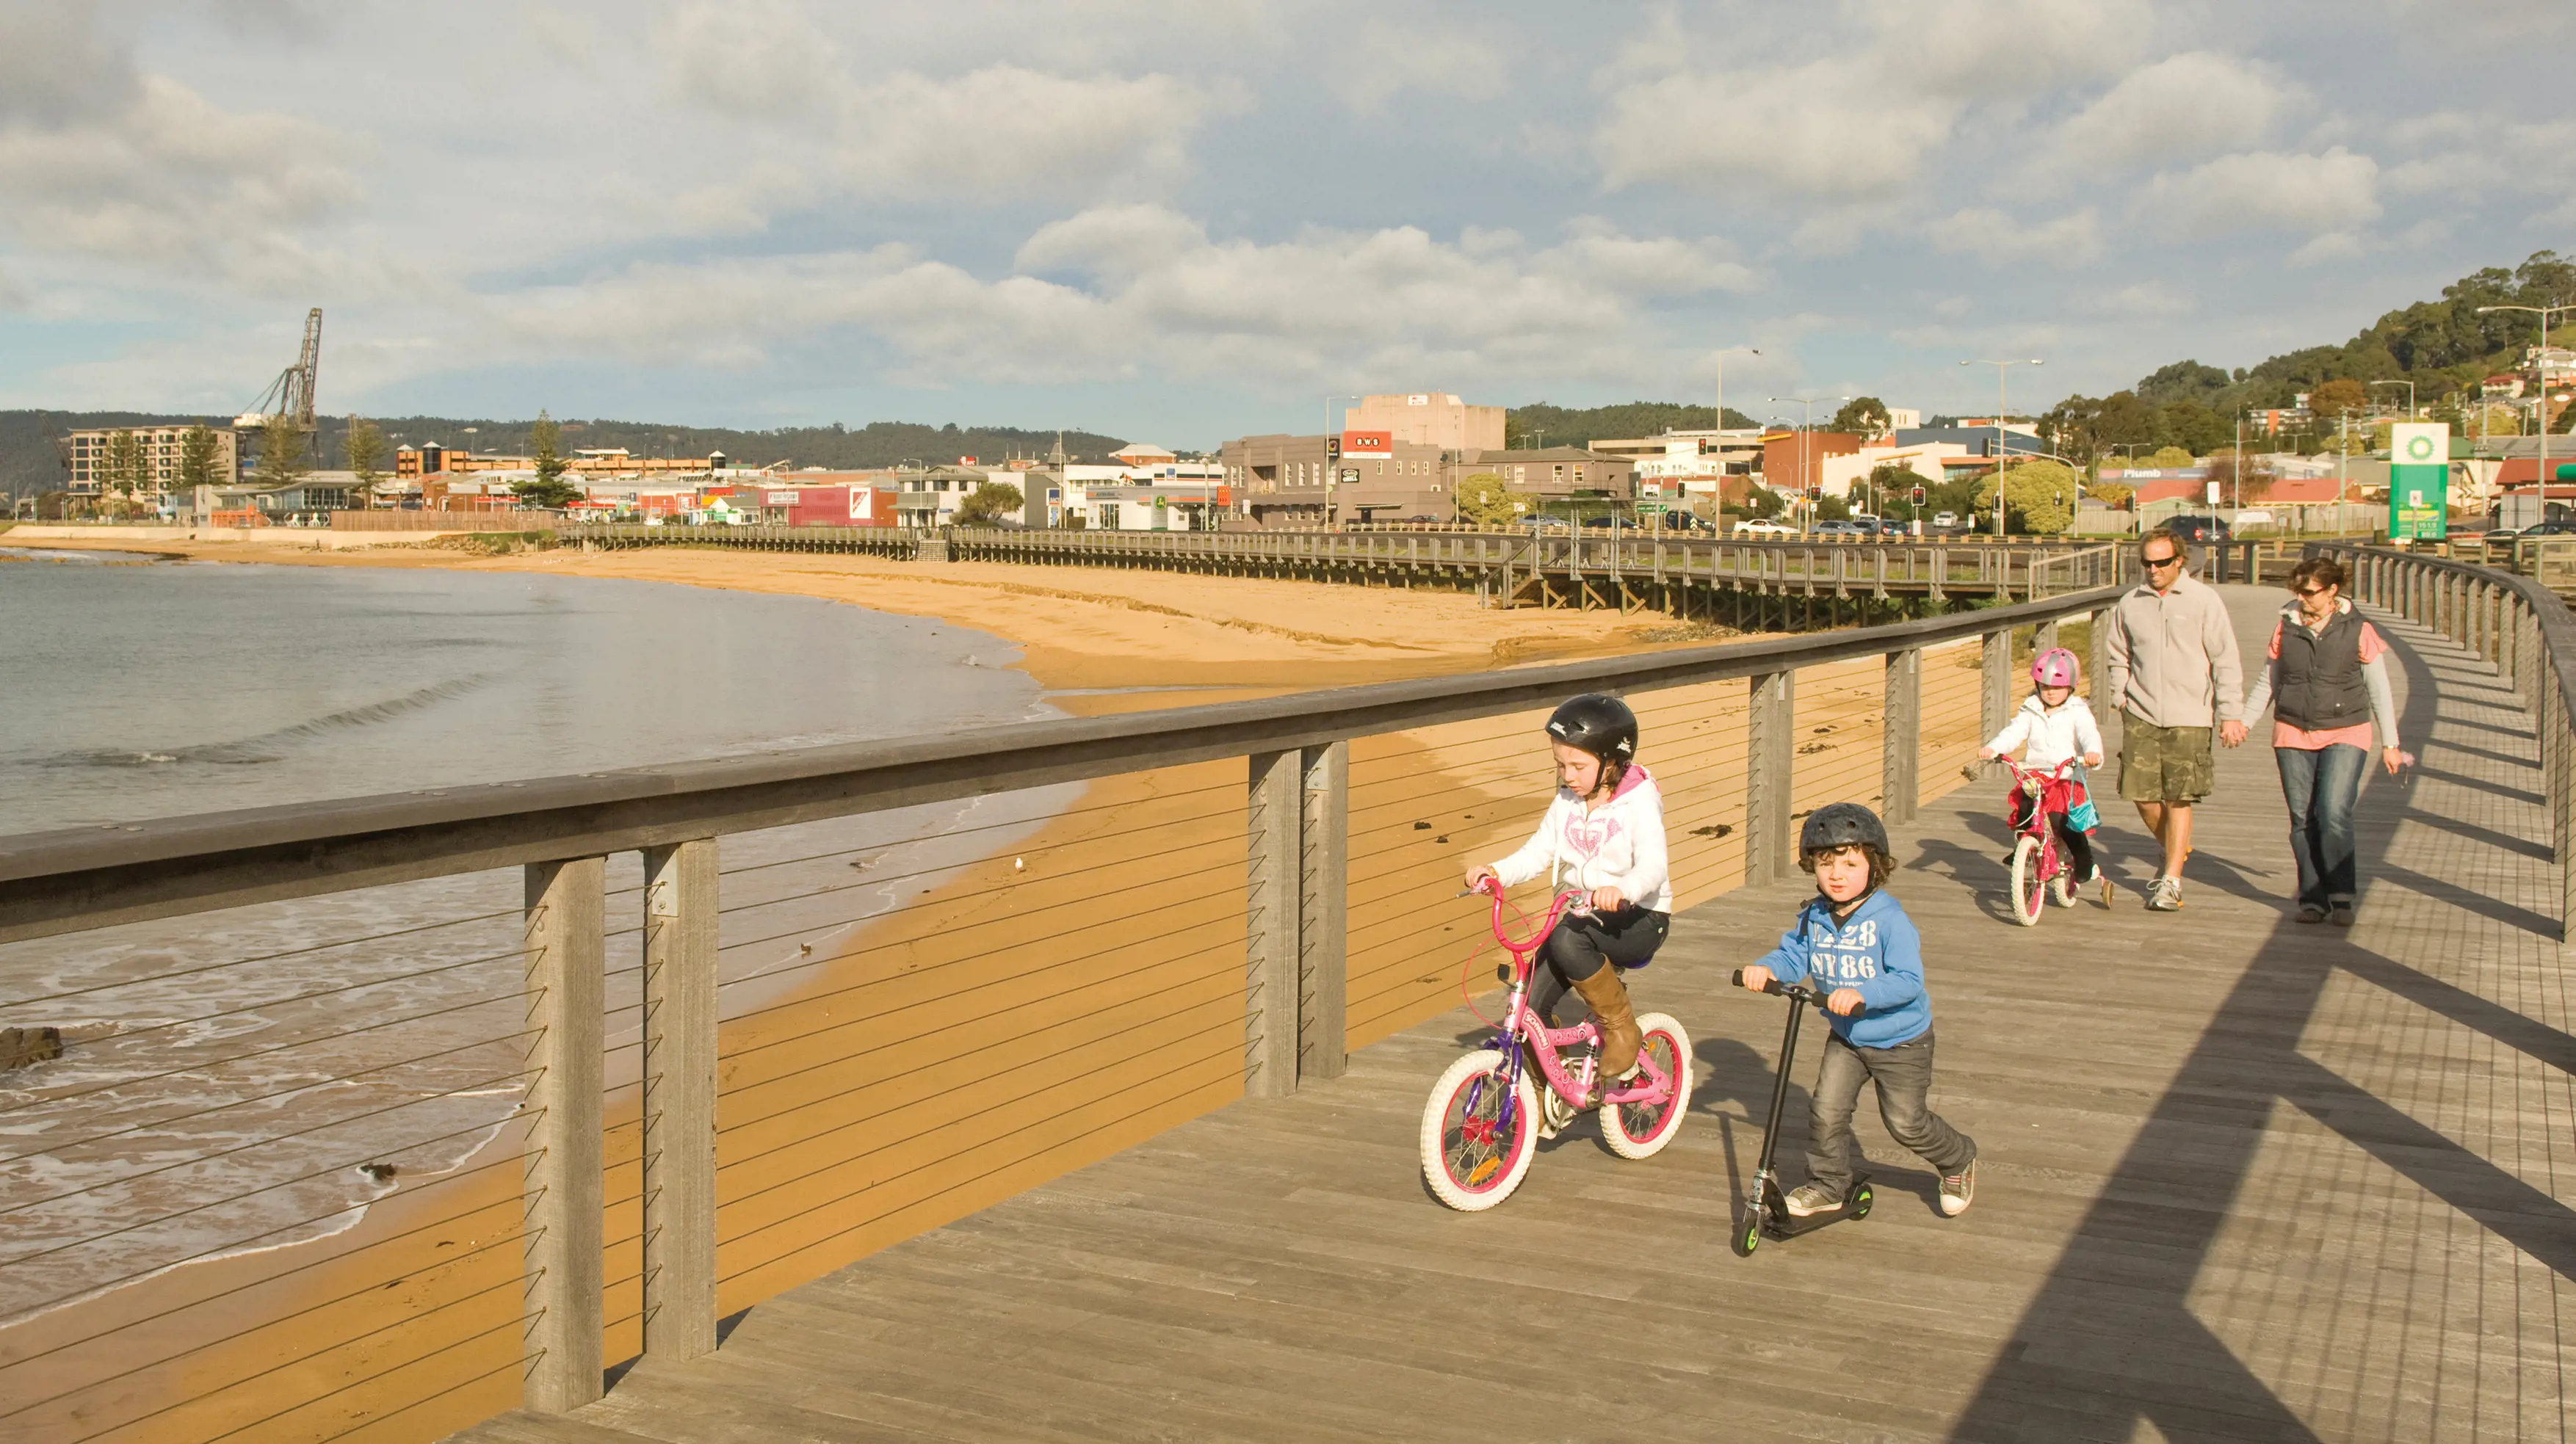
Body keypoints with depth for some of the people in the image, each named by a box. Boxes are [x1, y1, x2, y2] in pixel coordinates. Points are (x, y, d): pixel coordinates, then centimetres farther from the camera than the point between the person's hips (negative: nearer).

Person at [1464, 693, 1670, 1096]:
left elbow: (1653, 866, -26)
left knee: (1568, 941, -36)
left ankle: (1622, 1029, -15)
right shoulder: (1567, 801, 5)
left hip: (1638, 919, -6)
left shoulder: (1639, 801, -12)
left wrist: (1622, 890, -47)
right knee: (1529, 1006, -9)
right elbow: (1537, 852, 4)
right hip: (1583, 915, 6)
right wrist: (1496, 872, -15)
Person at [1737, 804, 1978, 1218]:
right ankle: (1827, 1184, 17)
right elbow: (1793, 955, -5)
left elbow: (1908, 981, -31)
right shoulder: (1813, 918, -7)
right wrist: (1766, 968, -28)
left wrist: (1861, 995, -44)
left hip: (1901, 1040, -5)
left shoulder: (1889, 920, -25)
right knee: (1826, 1110, -4)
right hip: (1847, 1038, 5)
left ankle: (1959, 1160, 35)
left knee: (1906, 1122, 6)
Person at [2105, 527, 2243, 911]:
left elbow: (2225, 660, -1)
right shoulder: (2131, 603, 7)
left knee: (2178, 799, -5)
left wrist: (2229, 714, -4)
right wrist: (2120, 696, 8)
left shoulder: (2204, 600, -2)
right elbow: (2119, 655, 20)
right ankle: (2175, 850, 31)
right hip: (2141, 716, 3)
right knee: (2141, 794, 2)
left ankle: (2171, 880, 4)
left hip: (2189, 717, -3)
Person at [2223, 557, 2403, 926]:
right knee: (2303, 821, 3)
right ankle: (2313, 899, 12)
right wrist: (2242, 721, 4)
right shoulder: (2285, 628, 6)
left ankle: (2342, 896, -5)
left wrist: (2389, 744, 4)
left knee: (2334, 815, -16)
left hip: (2345, 734, -3)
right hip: (2293, 735, 3)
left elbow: (2379, 691, 5)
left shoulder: (2357, 631, 0)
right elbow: (2267, 683, 16)